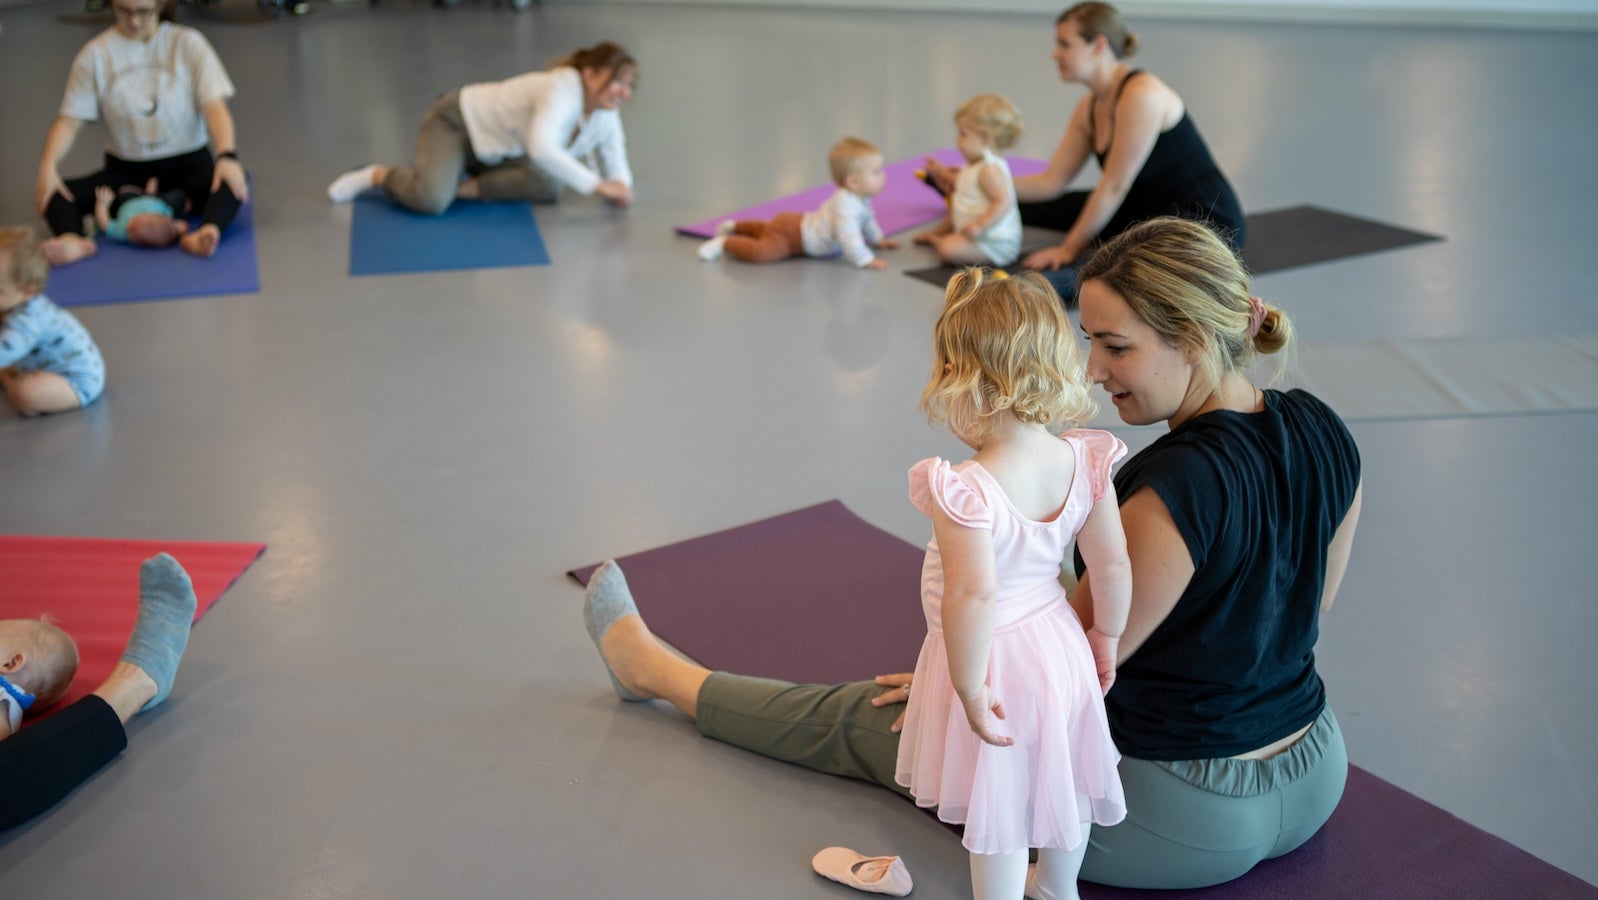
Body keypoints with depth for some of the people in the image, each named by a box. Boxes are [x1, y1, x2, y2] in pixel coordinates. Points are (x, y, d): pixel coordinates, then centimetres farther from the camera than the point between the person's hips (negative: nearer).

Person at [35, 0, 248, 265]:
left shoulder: (187, 43, -3)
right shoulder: (96, 54, -1)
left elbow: (214, 106, -12)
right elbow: (69, 120, -3)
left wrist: (227, 156, -31)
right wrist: (48, 166, -21)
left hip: (187, 165, -2)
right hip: (126, 170, 2)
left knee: (235, 180, -35)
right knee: (50, 192, -21)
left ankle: (206, 233, -61)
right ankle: (73, 241, -49)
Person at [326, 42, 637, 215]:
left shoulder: (606, 118, -9)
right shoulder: (563, 90, -33)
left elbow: (615, 166, -3)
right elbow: (541, 148, -49)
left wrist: (621, 186, -28)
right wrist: (596, 184, -48)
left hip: (493, 151, 8)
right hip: (457, 121, -8)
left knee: (547, 186, -18)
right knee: (430, 200, -31)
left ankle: (465, 186, -3)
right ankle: (378, 175, 0)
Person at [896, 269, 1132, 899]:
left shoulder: (966, 491, -32)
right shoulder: (1082, 464, -13)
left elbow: (973, 595, -34)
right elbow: (1113, 565, -5)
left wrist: (970, 687, -22)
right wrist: (1105, 638, 10)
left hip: (995, 660, -7)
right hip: (1058, 649, 7)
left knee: (998, 820, 13)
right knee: (1060, 784, 29)